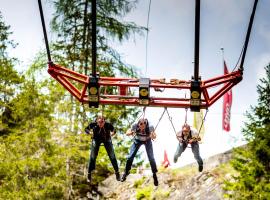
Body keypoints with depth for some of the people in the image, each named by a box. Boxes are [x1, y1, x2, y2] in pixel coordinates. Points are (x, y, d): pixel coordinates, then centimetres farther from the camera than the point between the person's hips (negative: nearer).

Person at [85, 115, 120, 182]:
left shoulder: (108, 125, -30)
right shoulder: (93, 124, -30)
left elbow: (113, 130, -11)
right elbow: (86, 129, -13)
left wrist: (112, 133, -35)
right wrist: (89, 132, -35)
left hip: (106, 139, 0)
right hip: (96, 139, 0)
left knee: (112, 156, -3)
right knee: (93, 157, -3)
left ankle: (117, 172, 14)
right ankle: (89, 174, 11)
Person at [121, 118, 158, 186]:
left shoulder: (150, 128, -37)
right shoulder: (135, 126, -36)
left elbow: (154, 137, -21)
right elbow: (127, 133, -20)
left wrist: (152, 135, -45)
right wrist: (131, 133, -43)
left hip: (147, 141, -1)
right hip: (137, 140, 1)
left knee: (151, 158, -10)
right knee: (130, 157, -3)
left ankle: (154, 174, 13)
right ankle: (126, 172, 22)